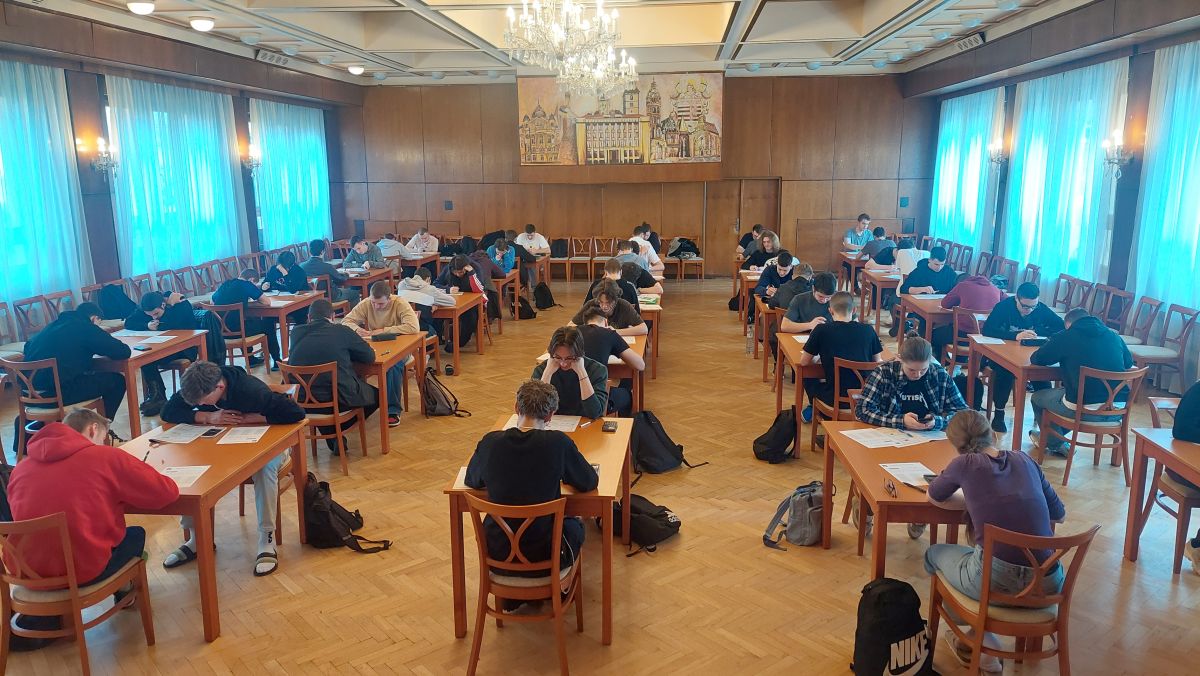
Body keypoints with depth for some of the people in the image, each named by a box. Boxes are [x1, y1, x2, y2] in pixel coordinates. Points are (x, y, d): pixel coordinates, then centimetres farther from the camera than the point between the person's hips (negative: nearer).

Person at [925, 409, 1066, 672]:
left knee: (934, 554, 25)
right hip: (1048, 585, 5)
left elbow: (934, 497, 19)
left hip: (996, 582, -5)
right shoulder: (1025, 460, 12)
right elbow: (1059, 514, 22)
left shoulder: (965, 464, 2)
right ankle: (982, 642, 35)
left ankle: (983, 645, 22)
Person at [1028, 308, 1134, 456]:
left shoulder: (1066, 336, -2)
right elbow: (1129, 363, 26)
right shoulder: (1114, 336, 11)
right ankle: (1053, 437, 47)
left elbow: (1035, 359, 5)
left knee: (1037, 398, 21)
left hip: (1085, 411, -6)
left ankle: (1056, 444, 35)